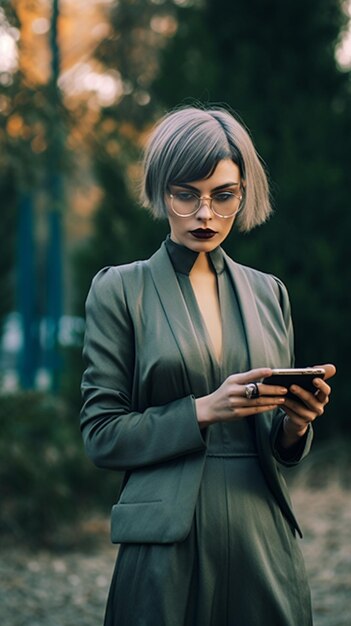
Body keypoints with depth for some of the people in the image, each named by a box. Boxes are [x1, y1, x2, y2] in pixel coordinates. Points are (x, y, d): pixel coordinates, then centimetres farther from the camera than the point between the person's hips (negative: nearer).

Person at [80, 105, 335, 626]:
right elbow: (101, 435, -5)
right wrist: (204, 410, -16)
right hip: (169, 551, -3)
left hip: (263, 544, 4)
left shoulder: (269, 294, 11)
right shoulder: (119, 291, 0)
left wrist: (296, 423, -7)